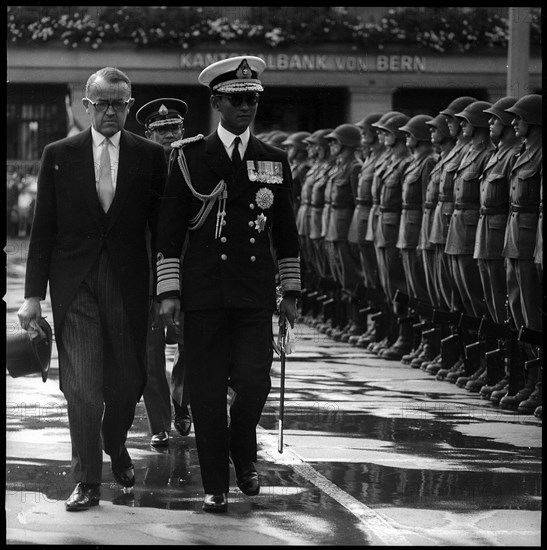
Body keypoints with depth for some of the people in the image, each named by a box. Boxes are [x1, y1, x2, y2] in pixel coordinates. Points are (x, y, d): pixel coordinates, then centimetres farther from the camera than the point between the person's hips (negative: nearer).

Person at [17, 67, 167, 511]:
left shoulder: (150, 157, 4)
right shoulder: (59, 156, 3)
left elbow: (161, 225, 5)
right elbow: (43, 229, 4)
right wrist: (33, 294, -1)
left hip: (128, 286, 1)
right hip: (75, 287, -1)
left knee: (128, 382, 8)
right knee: (82, 387, -5)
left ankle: (115, 444, 38)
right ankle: (87, 481, 5)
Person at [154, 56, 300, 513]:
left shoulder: (275, 161, 10)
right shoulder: (192, 158, 3)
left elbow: (286, 232, 15)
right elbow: (169, 230, 2)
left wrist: (290, 291, 11)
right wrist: (169, 291, -4)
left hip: (255, 295, 1)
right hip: (203, 293, -1)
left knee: (254, 382, -9)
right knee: (208, 391, 0)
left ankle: (244, 455, 20)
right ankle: (215, 485, 10)